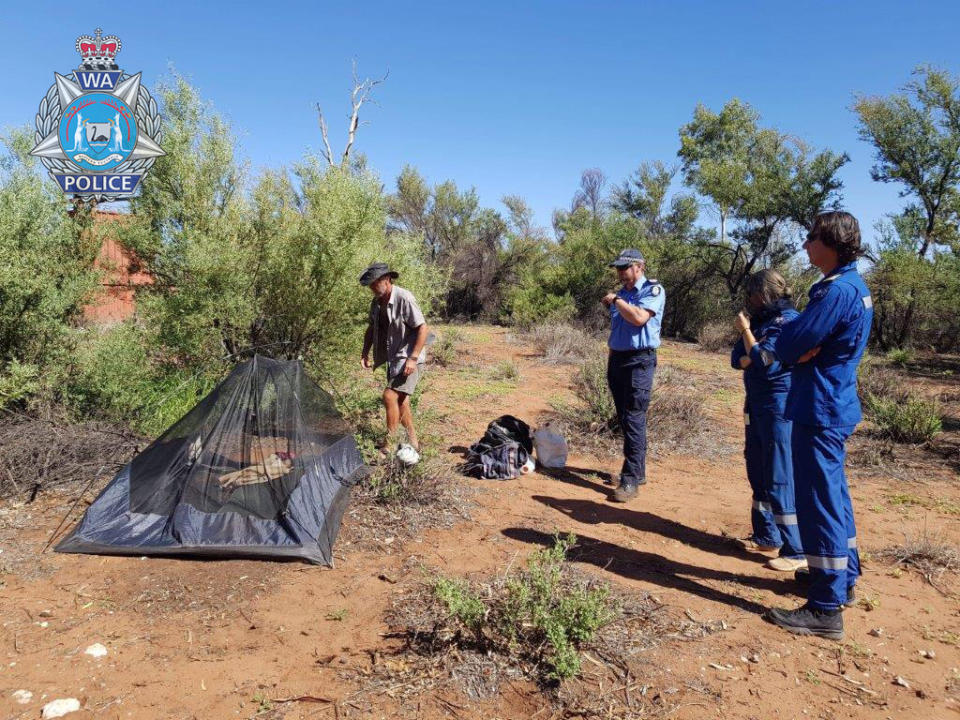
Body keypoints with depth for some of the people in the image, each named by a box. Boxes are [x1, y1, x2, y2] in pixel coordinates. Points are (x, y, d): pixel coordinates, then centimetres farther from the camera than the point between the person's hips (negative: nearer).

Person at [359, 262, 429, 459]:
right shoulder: (376, 302, 6)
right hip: (393, 358, 9)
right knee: (400, 401, 14)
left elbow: (422, 328, -20)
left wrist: (413, 358, -23)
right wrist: (365, 353, 8)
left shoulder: (404, 298, -19)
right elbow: (371, 328, 19)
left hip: (408, 359, -9)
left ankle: (389, 446, -9)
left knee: (390, 396, -18)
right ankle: (413, 443, 28)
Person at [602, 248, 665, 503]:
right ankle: (638, 471, 23)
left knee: (634, 420, -10)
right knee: (625, 420, 11)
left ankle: (630, 480, -8)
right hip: (617, 359, 8)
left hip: (639, 361, -8)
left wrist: (616, 300, -9)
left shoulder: (653, 289, -5)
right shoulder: (621, 293, 17)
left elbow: (639, 317, -22)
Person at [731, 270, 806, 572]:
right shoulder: (761, 320, 14)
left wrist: (746, 331, -9)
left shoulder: (787, 321, -13)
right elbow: (738, 359, 11)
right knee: (758, 475, 14)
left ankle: (796, 551, -1)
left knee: (780, 480, -8)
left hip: (778, 408, -9)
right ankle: (766, 536, 26)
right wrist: (750, 358, -11)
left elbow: (764, 363, -18)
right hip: (757, 405, 9)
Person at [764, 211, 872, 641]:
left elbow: (786, 348, -19)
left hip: (819, 410, -10)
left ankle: (826, 609, 3)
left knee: (818, 501, -5)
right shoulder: (855, 286, 12)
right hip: (836, 404, 10)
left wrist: (796, 347, 0)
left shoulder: (835, 291, -21)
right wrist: (804, 348, -5)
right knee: (833, 493, 21)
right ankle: (843, 577, 36)